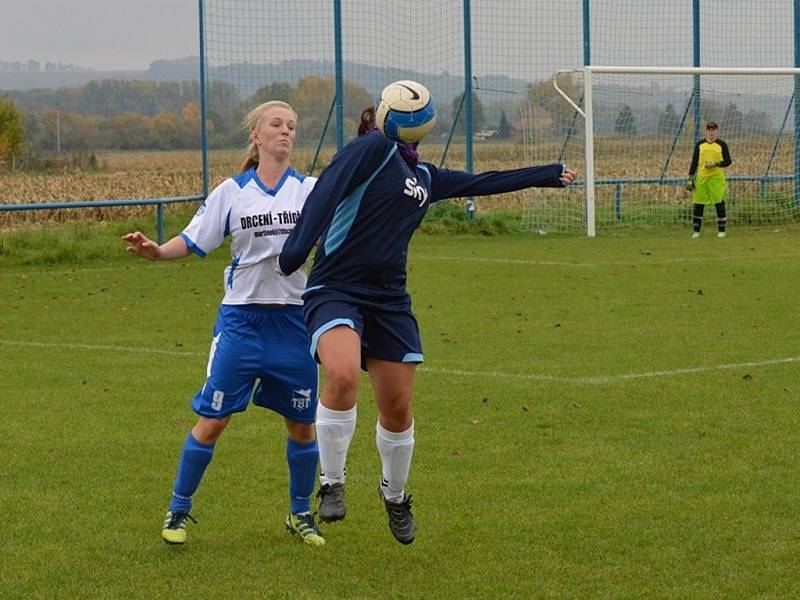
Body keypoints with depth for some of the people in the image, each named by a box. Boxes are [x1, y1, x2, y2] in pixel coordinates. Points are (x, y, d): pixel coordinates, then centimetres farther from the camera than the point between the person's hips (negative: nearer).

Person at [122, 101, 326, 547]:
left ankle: (301, 514, 26)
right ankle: (179, 510, 14)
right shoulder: (231, 192, 2)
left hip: (294, 320, 1)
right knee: (212, 421, -2)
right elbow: (194, 241, 1)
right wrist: (157, 251, -18)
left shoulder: (309, 189, 2)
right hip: (242, 318, -1)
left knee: (302, 424, 7)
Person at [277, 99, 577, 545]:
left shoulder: (426, 176, 17)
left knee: (398, 408, 6)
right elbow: (328, 189, -21)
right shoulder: (375, 148, -6)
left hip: (390, 299, 7)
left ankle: (395, 496, 32)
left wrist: (553, 175, 39)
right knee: (342, 376, -31)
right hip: (336, 290, -7)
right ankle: (332, 483, -11)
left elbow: (485, 183, 30)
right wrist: (299, 246, -35)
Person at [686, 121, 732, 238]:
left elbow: (728, 161, 2)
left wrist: (716, 164, -14)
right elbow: (694, 162, 10)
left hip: (717, 177, -2)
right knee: (698, 204, 0)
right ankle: (696, 230, 8)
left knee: (719, 203, -4)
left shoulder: (722, 144, 5)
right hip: (701, 176, 2)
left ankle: (721, 230, 4)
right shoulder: (700, 144, 10)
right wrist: (690, 177, 3)